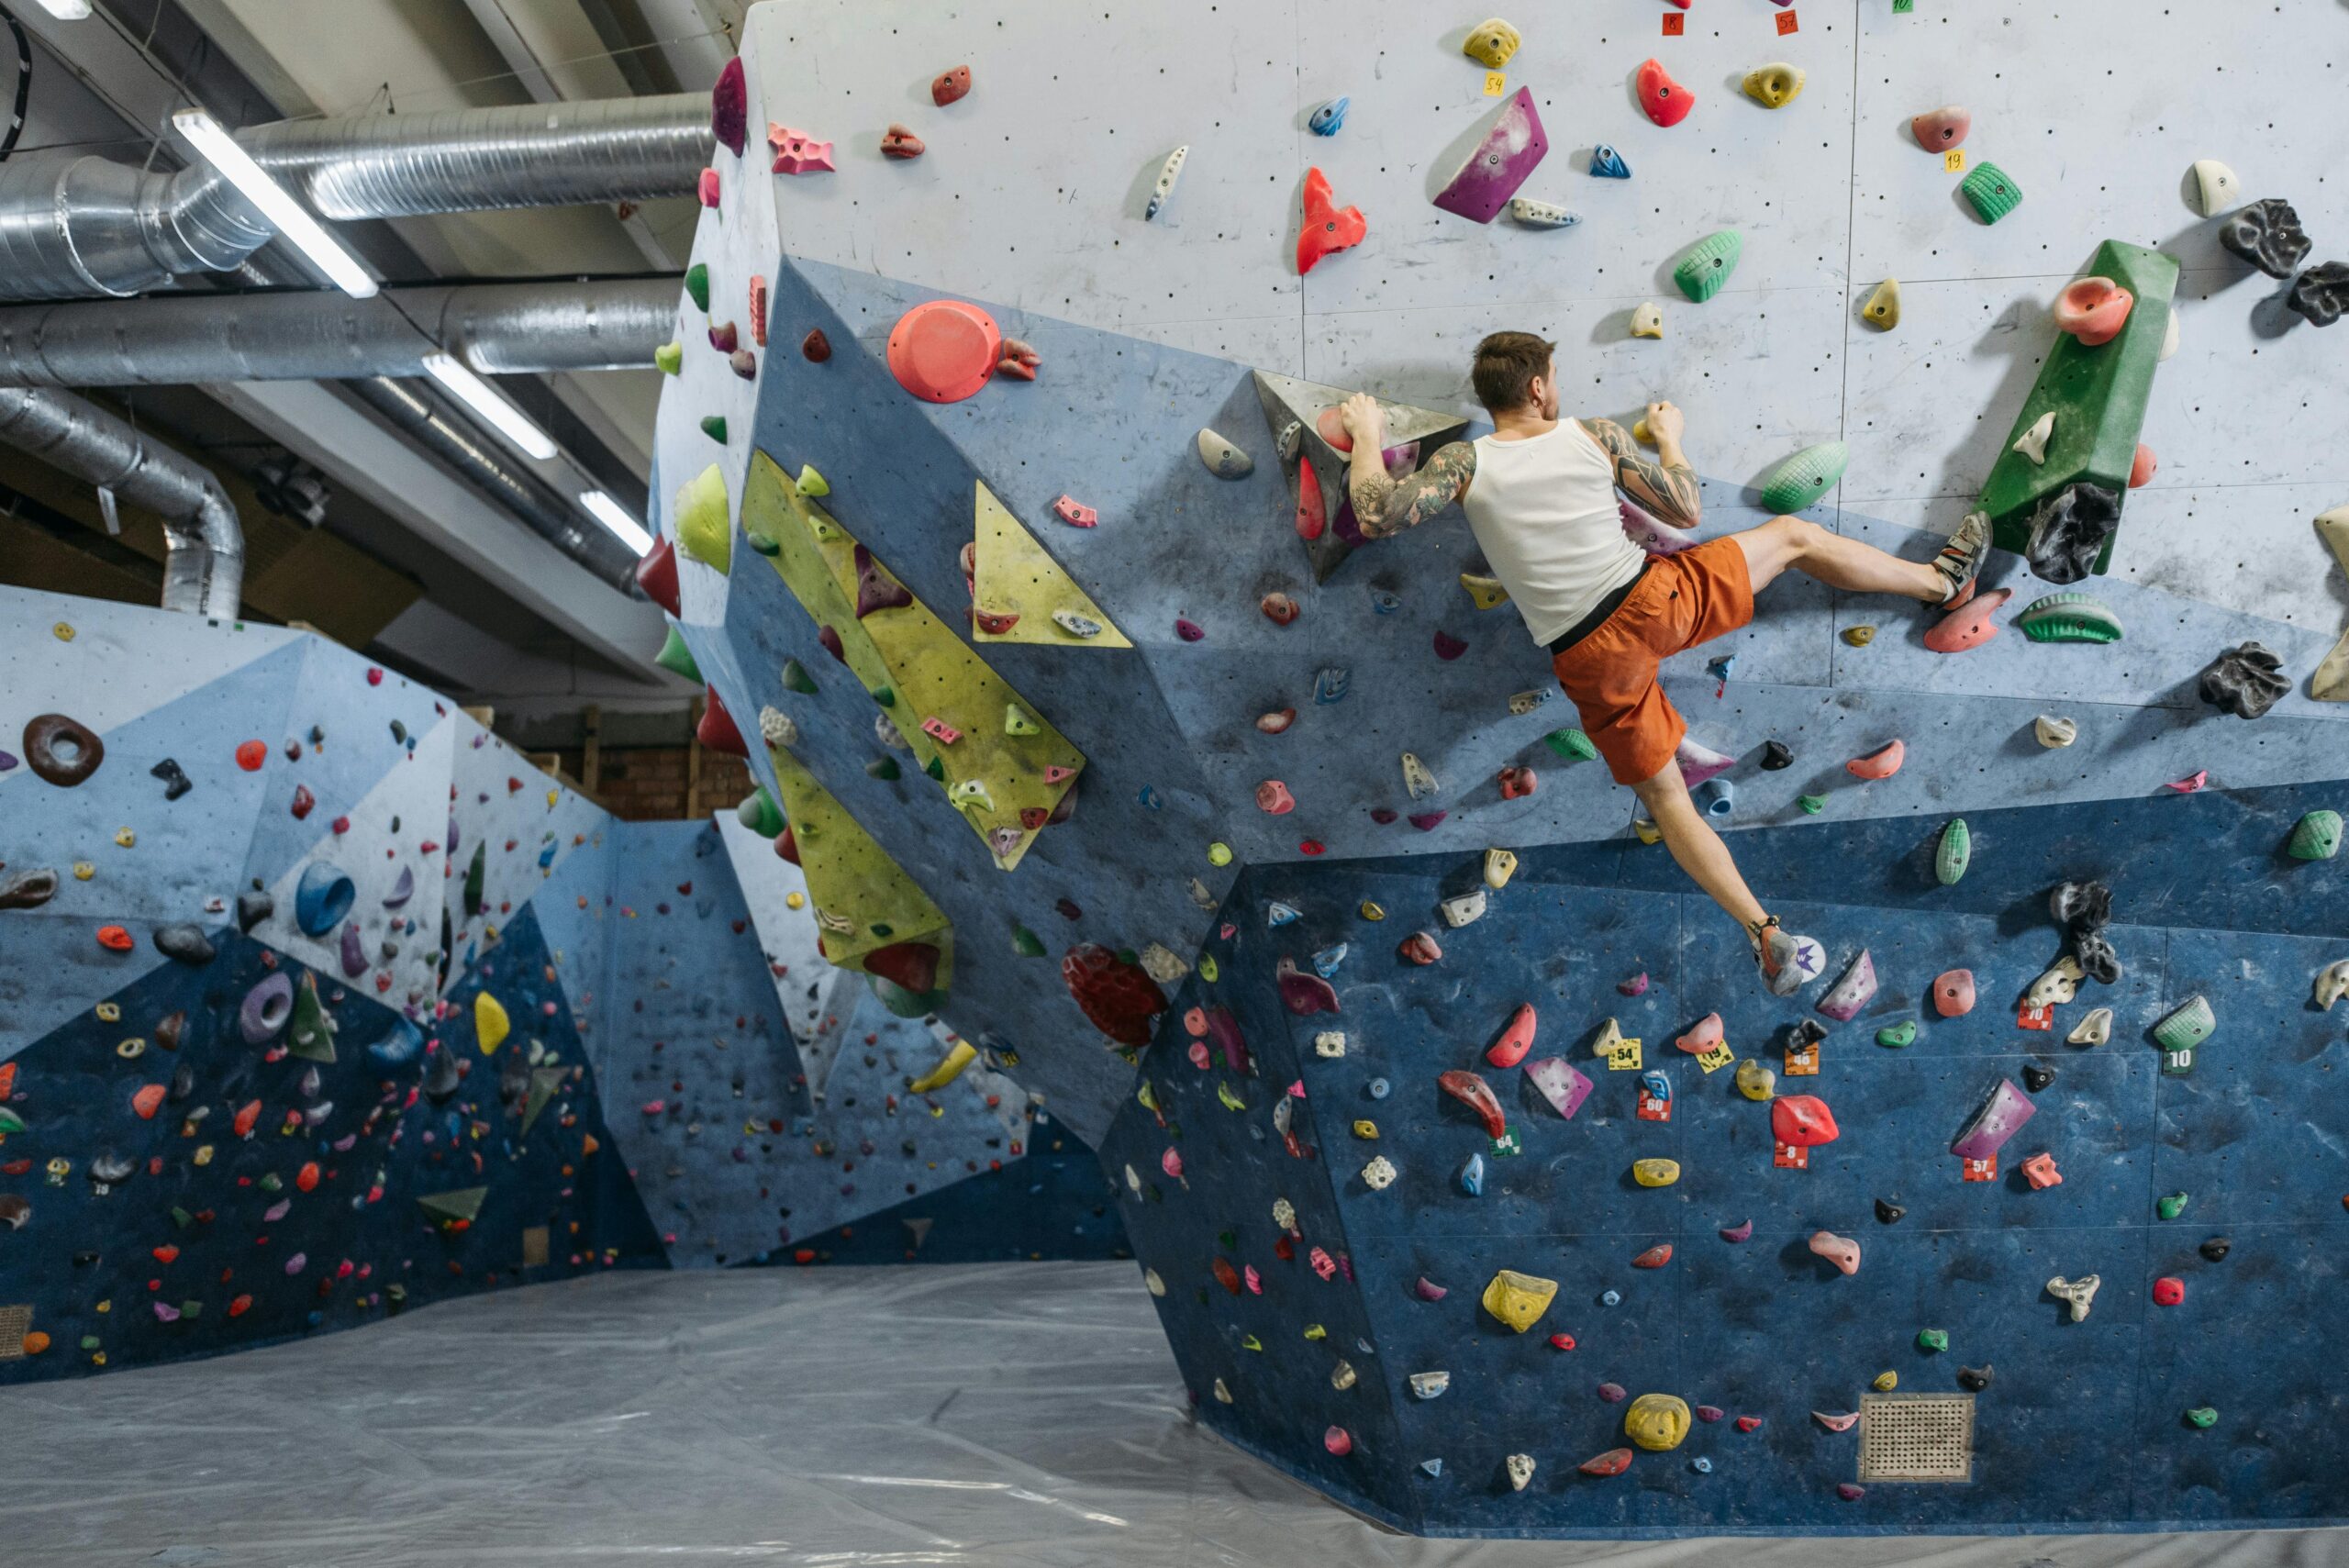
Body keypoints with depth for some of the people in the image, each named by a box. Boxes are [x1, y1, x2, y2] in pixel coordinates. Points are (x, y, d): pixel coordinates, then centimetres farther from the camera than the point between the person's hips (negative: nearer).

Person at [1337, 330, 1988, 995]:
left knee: (1664, 795, 14)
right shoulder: (1597, 435, -1)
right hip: (1655, 598, 0)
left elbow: (1378, 514, -17)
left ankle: (1767, 935, 9)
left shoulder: (1465, 462, -5)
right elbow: (1686, 510, 7)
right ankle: (1942, 578, 41)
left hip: (1589, 659, 1)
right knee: (1795, 535, 22)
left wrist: (1367, 434, 1)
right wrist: (1668, 436, 25)